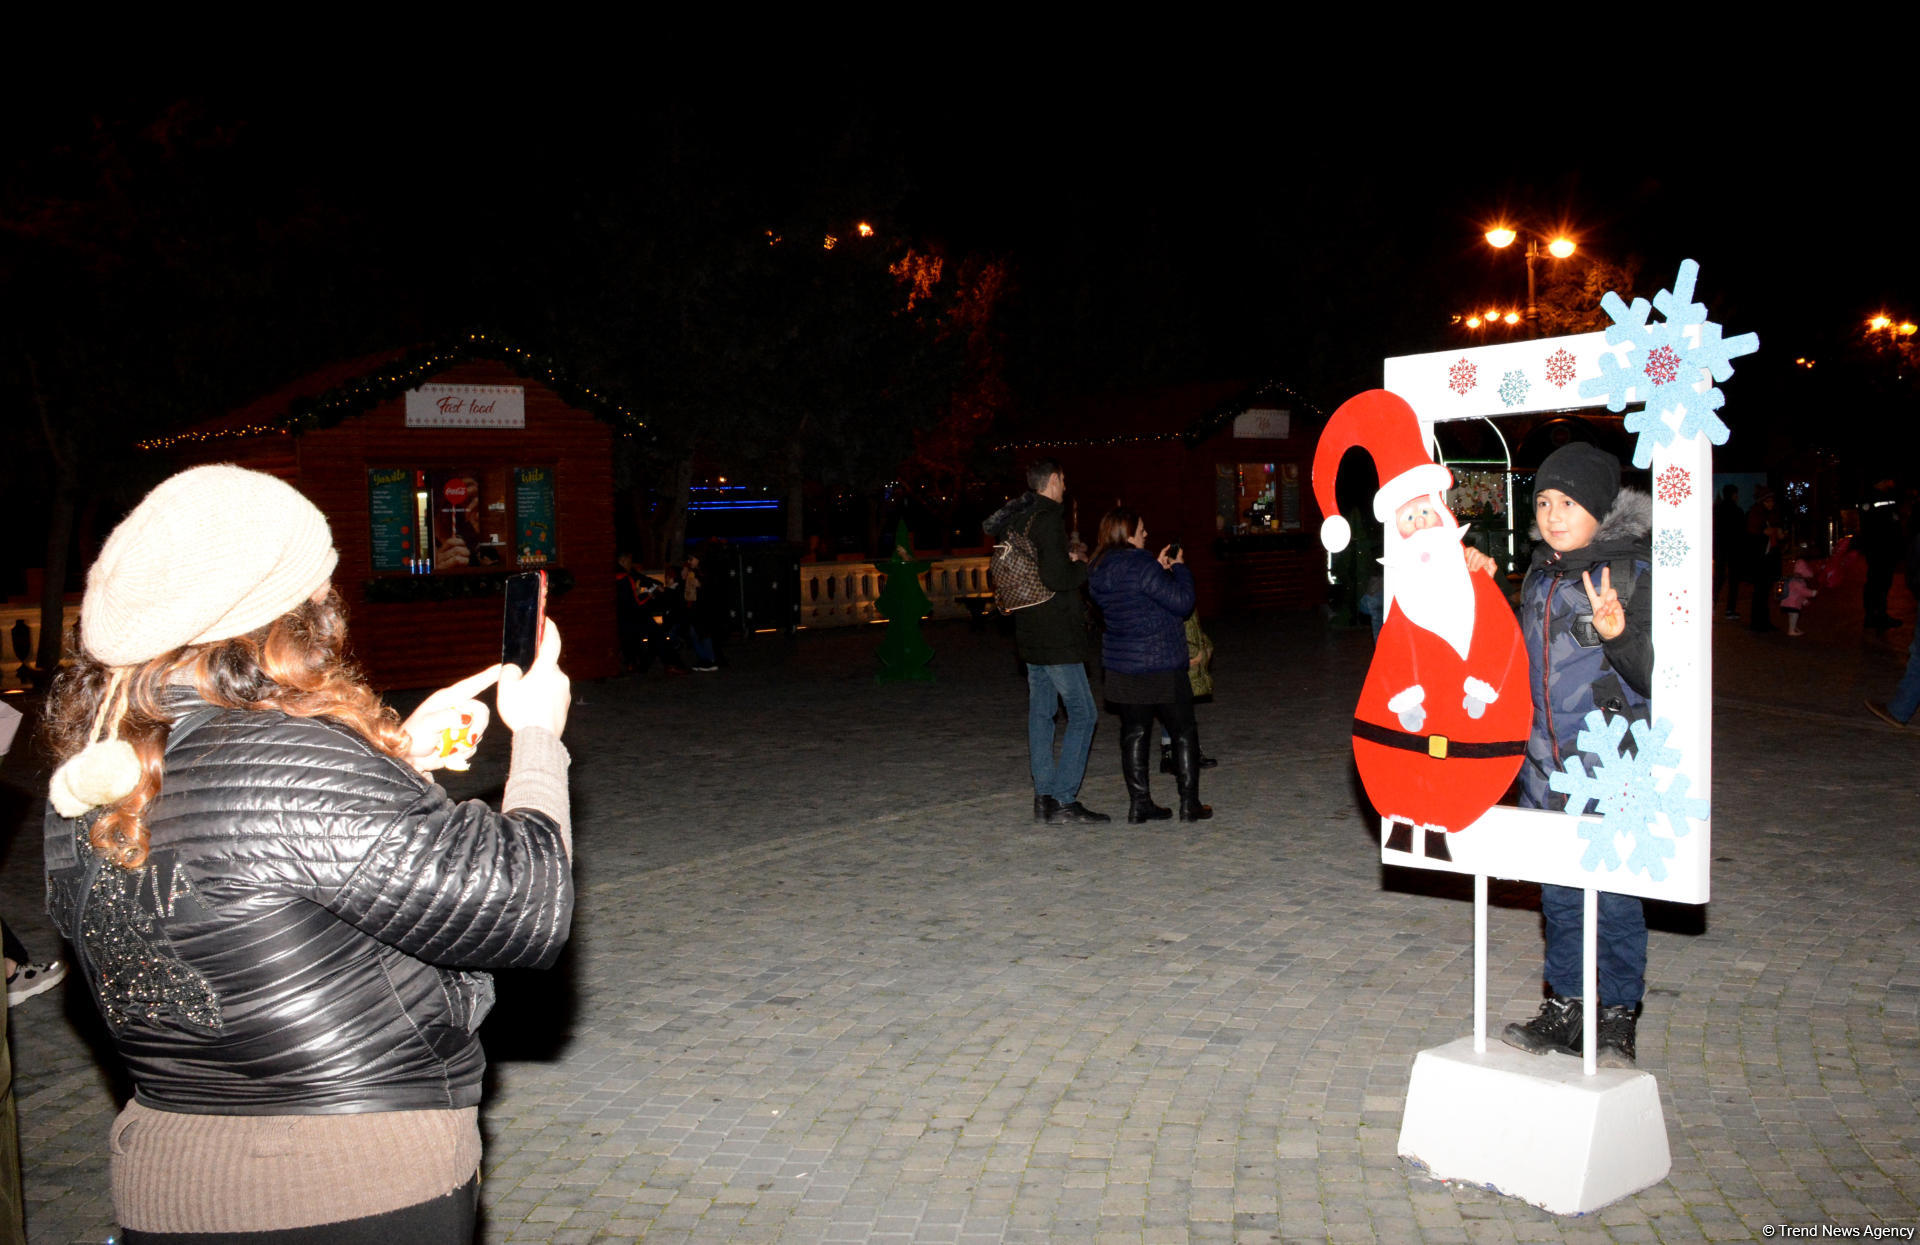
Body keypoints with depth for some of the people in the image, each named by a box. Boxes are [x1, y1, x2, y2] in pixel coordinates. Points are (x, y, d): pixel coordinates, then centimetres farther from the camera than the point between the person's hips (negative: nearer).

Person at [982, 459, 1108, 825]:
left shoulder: (1018, 517, 10)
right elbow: (1057, 578, -23)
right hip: (1056, 635, -9)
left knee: (1040, 712, 12)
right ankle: (1063, 802, -7)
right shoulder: (1048, 519, -16)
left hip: (1030, 631, 9)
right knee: (1082, 713, -5)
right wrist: (1082, 565, -3)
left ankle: (1044, 797, 15)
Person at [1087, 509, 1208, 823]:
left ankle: (1139, 803, 12)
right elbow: (1182, 602, -17)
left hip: (1121, 665, 7)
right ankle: (1190, 803, 10)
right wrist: (1179, 568, -3)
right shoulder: (1139, 564, -19)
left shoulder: (1097, 570, 6)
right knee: (1183, 732, 6)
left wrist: (1159, 569, 13)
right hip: (1160, 665, -7)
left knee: (1134, 734, 11)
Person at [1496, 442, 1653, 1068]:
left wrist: (1618, 634, -32)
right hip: (1547, 770, 6)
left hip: (1613, 771, -6)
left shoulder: (1634, 573, -10)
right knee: (1559, 897, 14)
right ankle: (1564, 1010, 26)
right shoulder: (1538, 577, 11)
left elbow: (1656, 675, -14)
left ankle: (1617, 1018, 17)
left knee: (1614, 898, 1)